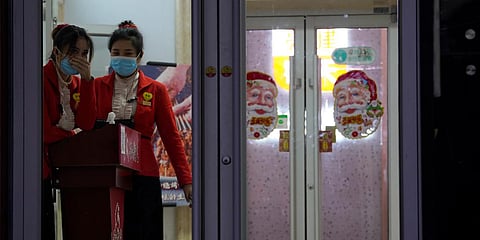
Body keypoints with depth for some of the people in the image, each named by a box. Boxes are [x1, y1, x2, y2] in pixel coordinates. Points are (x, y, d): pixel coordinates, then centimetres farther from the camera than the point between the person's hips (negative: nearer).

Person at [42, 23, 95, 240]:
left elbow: (86, 125, -1)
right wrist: (73, 135, 2)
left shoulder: (77, 83, 13)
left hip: (47, 171, 8)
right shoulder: (41, 79, -11)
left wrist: (87, 80, -6)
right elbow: (44, 132, -16)